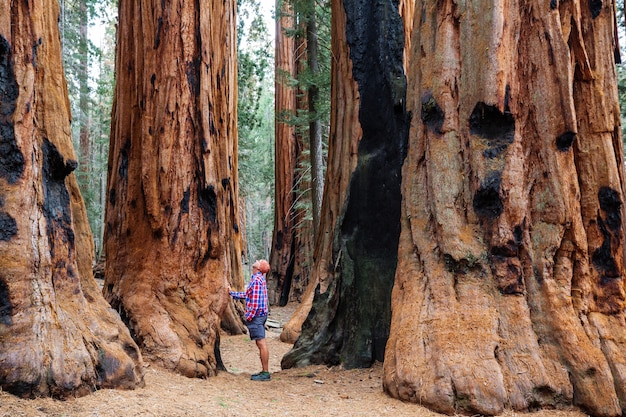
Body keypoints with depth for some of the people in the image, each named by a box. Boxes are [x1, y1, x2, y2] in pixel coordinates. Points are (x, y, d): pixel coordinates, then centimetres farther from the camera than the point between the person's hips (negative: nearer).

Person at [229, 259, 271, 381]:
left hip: (255, 315, -10)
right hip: (260, 315, 10)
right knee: (261, 344, 11)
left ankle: (265, 373, -6)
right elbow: (247, 294, 25)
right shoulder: (260, 279, 16)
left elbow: (255, 301, -20)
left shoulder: (256, 280, -15)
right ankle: (264, 371, 16)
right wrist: (232, 293, 32)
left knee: (261, 344, -8)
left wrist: (249, 316, -16)